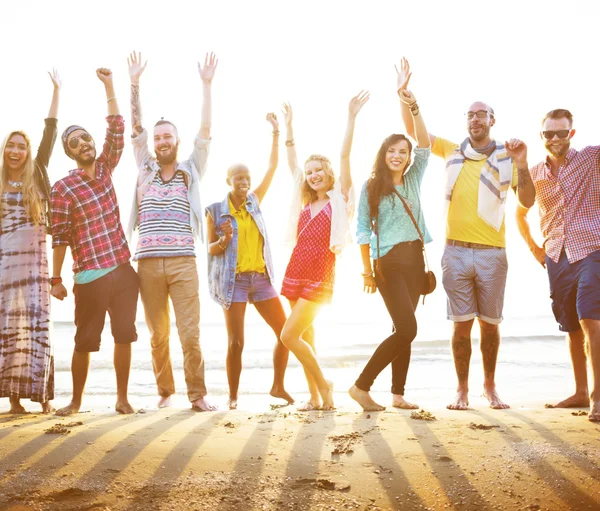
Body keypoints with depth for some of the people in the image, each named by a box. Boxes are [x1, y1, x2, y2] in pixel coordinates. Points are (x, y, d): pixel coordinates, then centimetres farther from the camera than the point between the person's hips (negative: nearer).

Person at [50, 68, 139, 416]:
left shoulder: (105, 168, 8)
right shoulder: (63, 188, -6)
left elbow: (116, 130, 0)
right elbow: (60, 237, -6)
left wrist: (109, 85, -6)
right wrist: (56, 279, -6)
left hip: (123, 269, 4)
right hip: (90, 276, -4)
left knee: (125, 336, 7)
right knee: (86, 341, 4)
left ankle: (123, 398, 16)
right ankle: (76, 401, 18)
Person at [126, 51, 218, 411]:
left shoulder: (191, 171, 10)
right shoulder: (145, 168, 15)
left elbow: (205, 131, 3)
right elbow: (136, 127, 11)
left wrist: (207, 84, -2)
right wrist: (135, 83, 5)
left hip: (183, 262, -2)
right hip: (148, 263, 2)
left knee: (190, 333, -6)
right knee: (158, 335, 7)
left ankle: (197, 394, 2)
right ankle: (165, 391, 19)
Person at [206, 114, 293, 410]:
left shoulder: (254, 202, 9)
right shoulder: (215, 210, -1)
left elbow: (273, 167, 8)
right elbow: (210, 249, 1)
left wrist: (276, 133, 4)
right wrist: (224, 240, -21)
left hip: (261, 277, 5)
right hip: (233, 280, -4)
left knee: (285, 332, 2)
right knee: (236, 342, -5)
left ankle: (278, 386, 17)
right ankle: (233, 396, 8)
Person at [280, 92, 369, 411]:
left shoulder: (339, 199, 0)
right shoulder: (304, 203, 15)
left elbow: (345, 156, -8)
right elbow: (291, 163, 21)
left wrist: (351, 118, -14)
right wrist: (289, 126, 23)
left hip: (320, 276, -6)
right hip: (296, 272, 7)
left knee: (289, 335, -12)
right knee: (305, 337, 6)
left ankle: (323, 385, 3)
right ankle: (316, 397, 12)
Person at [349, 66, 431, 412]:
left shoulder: (413, 180, 10)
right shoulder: (371, 188, -1)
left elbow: (425, 144, -1)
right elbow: (363, 231, -2)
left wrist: (414, 108, -12)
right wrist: (367, 272, -6)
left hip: (414, 259, 5)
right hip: (388, 262, -5)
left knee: (403, 330, 7)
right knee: (407, 329, -14)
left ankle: (398, 394, 14)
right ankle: (362, 386, -6)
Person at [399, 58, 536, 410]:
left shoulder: (506, 158, 4)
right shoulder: (452, 152, 10)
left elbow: (528, 201, -2)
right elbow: (413, 130, 12)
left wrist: (522, 165, -16)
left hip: (492, 253, 0)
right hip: (456, 251, 1)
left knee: (490, 323, 7)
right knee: (462, 324, 2)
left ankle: (490, 386, 21)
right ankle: (462, 389, 11)